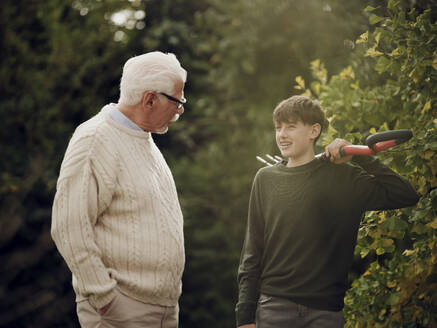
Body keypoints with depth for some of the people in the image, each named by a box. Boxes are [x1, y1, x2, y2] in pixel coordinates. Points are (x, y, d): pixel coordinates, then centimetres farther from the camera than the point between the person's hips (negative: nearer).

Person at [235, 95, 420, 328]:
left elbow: (407, 195, -5)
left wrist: (359, 158, -7)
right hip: (274, 306, 1)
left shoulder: (342, 176, 3)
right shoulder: (265, 178, 9)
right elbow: (252, 252, 10)